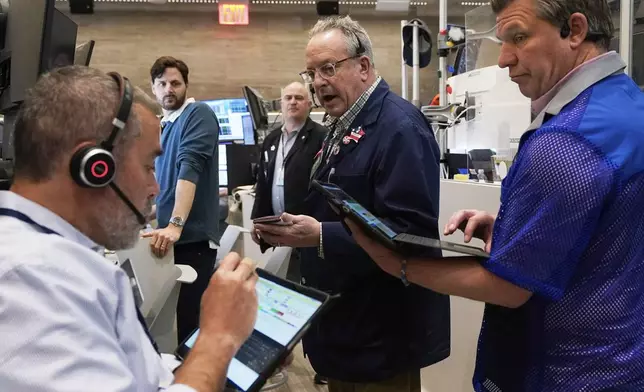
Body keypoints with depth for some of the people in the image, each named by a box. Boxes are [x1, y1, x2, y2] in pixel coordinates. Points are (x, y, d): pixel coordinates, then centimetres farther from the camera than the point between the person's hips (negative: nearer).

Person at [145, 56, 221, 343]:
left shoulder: (198, 114, -8)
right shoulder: (164, 125, 16)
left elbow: (190, 169, -22)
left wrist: (175, 225, -31)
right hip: (166, 236, 8)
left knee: (190, 322, -4)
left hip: (192, 236, -8)